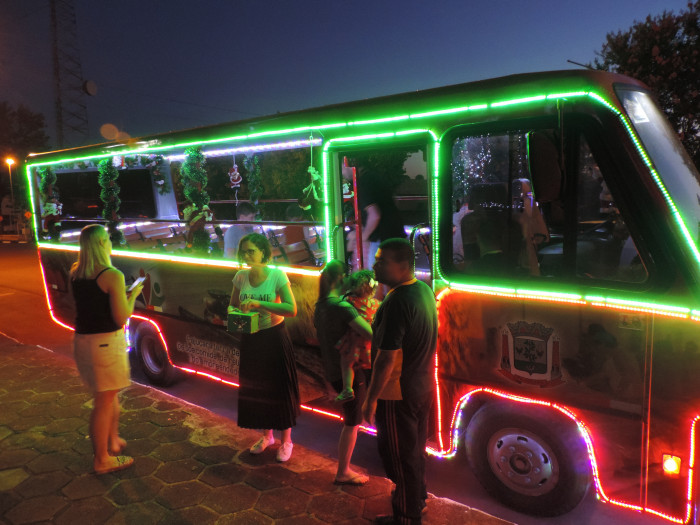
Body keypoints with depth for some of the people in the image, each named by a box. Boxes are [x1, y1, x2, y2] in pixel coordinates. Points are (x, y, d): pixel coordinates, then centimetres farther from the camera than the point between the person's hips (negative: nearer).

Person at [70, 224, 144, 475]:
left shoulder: (75, 272, 4)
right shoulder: (112, 276, -18)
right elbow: (122, 318, -18)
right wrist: (133, 294, -4)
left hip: (82, 339, 8)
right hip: (106, 342, -8)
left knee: (110, 393, 25)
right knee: (104, 401, 6)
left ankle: (113, 441, 41)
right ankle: (102, 460, 20)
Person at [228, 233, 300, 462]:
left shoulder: (277, 275, -15)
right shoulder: (241, 277, -2)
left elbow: (292, 309, -22)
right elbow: (231, 305, 11)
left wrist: (259, 303, -29)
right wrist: (234, 312, -13)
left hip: (274, 338, -4)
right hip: (250, 340, 4)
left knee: (280, 389, 5)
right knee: (254, 389, 14)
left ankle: (286, 441, 25)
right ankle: (267, 435, 36)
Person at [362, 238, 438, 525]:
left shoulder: (397, 301, -28)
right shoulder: (423, 289, 1)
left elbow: (387, 358, -26)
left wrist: (370, 399, -17)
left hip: (398, 393, -9)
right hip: (422, 387, 9)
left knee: (399, 455, 10)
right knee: (416, 447, 26)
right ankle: (417, 497, 46)